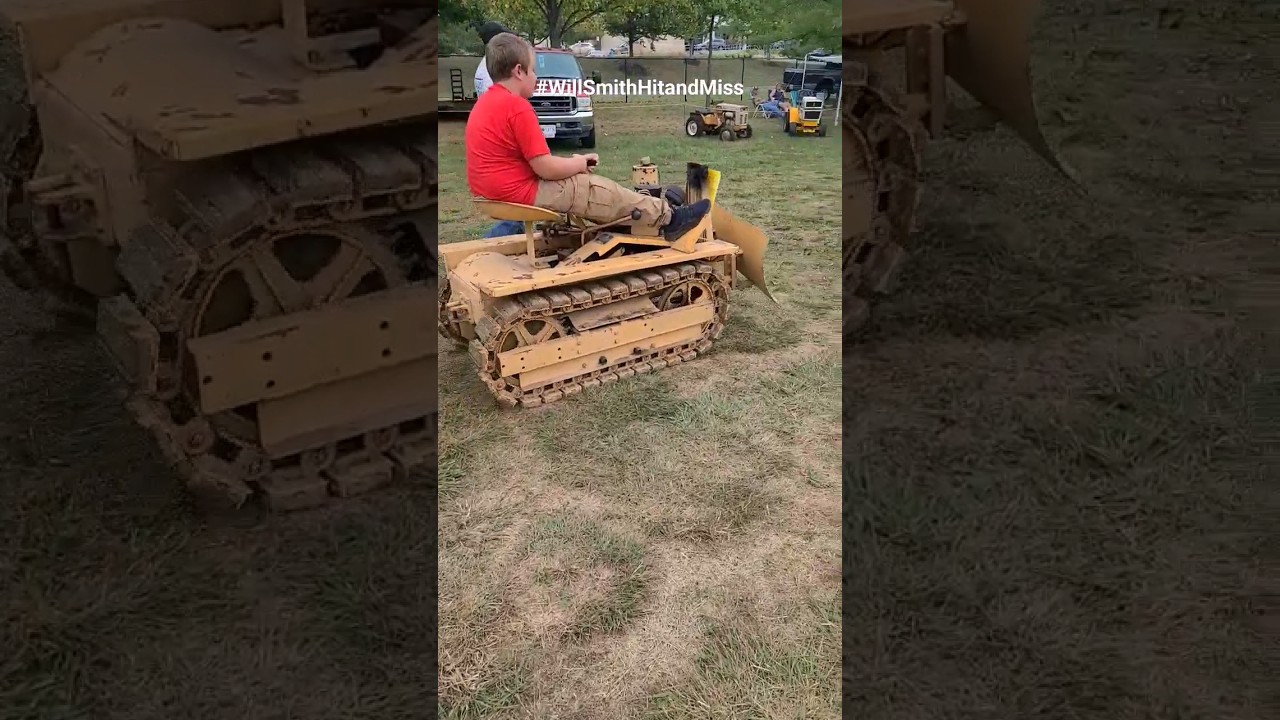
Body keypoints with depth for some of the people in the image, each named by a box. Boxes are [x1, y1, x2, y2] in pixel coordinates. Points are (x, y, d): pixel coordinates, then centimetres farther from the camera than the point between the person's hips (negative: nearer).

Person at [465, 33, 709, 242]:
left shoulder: (486, 103, 11)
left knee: (588, 184, 24)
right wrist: (580, 163, 0)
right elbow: (545, 168, -20)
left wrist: (572, 163, 12)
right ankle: (668, 218, 13)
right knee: (604, 190, 1)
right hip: (521, 192, -10)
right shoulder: (517, 107, -20)